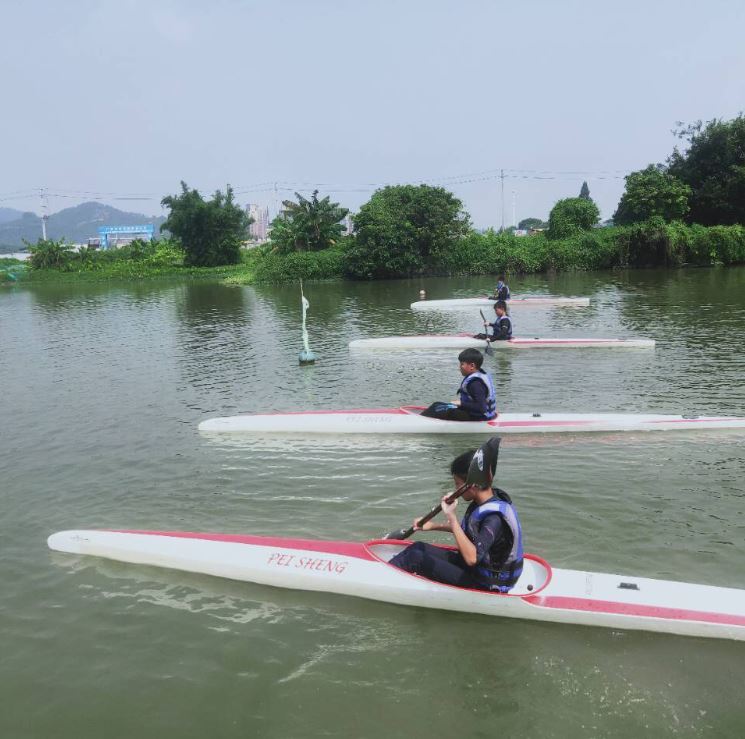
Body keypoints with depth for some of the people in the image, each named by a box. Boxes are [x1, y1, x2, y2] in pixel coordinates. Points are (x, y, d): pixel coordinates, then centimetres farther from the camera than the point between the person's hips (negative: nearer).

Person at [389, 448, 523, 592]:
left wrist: (451, 517, -35)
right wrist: (434, 526, 13)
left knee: (415, 557, -12)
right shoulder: (484, 500, -2)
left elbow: (472, 558, -38)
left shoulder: (495, 517, -30)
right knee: (418, 547, 6)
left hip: (485, 584, -9)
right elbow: (468, 529, 18)